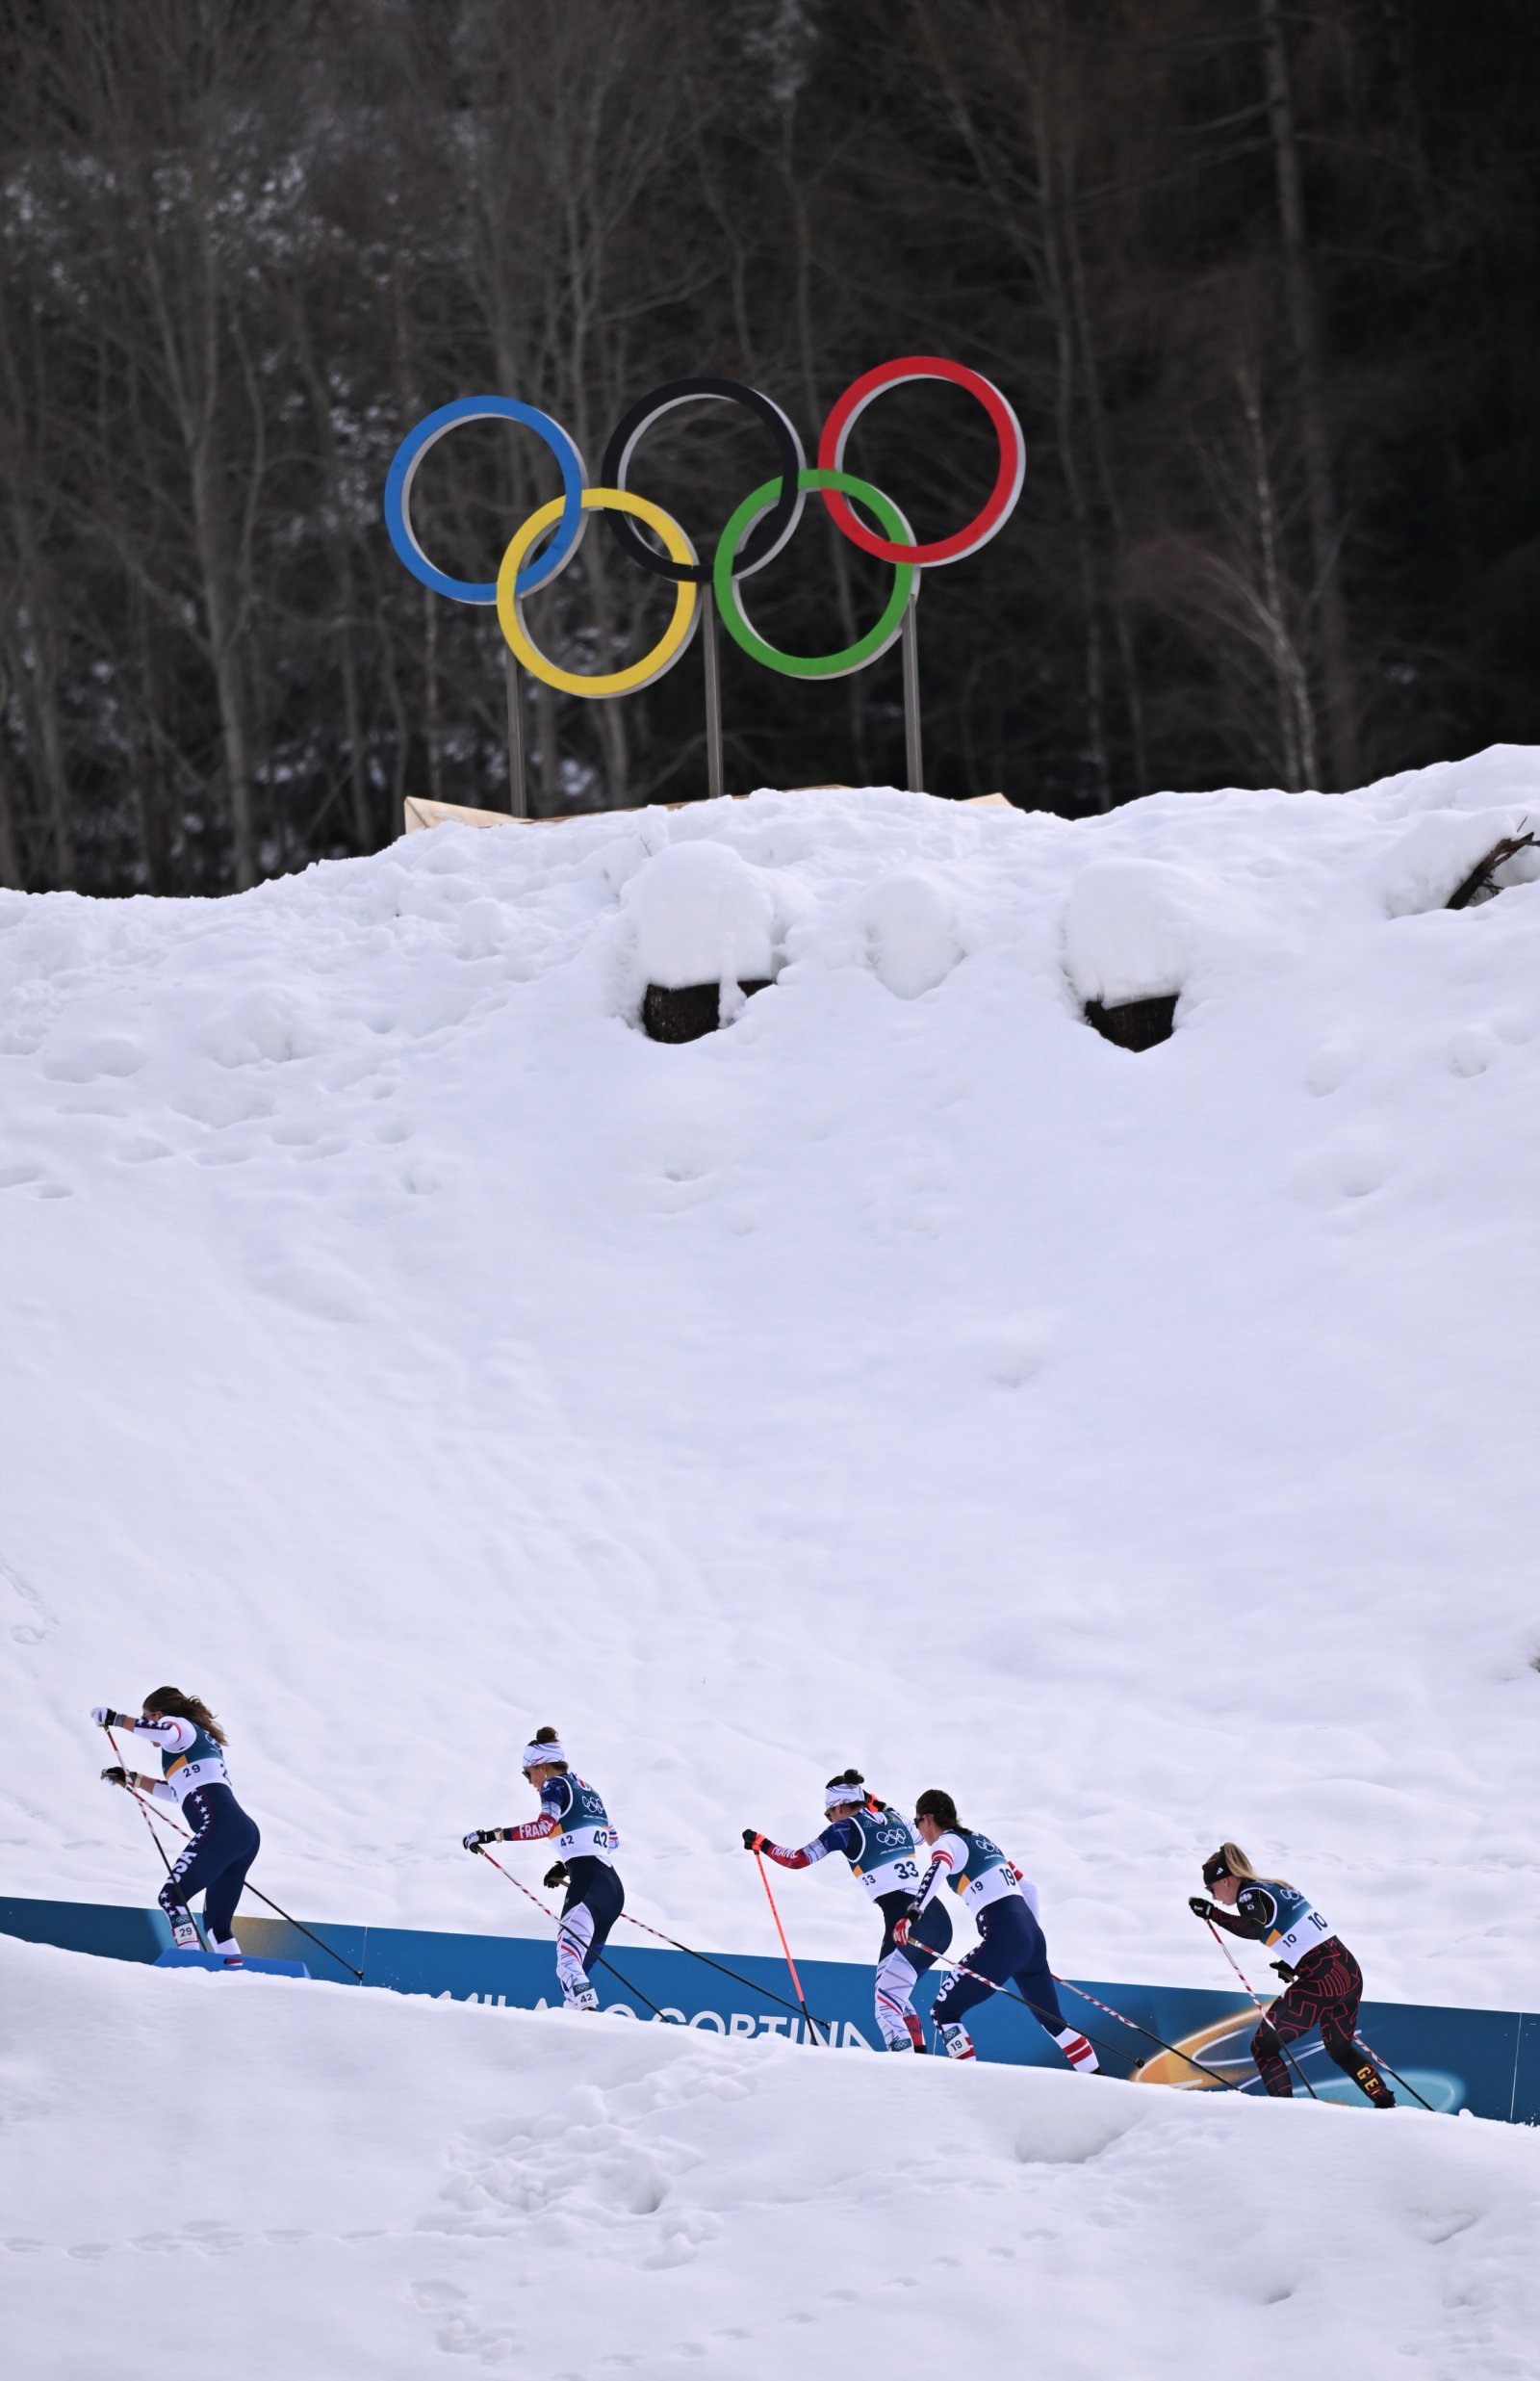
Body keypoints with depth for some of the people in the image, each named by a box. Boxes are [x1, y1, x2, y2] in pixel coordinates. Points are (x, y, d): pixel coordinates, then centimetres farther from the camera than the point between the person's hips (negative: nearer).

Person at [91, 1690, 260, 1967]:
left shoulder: (181, 1726, 6)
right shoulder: (199, 1741, 33)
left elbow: (165, 1731, -20)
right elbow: (175, 1791, 46)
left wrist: (114, 1719, -12)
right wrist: (130, 1779, 50)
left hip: (220, 1828, -9)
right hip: (246, 1832, 9)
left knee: (172, 1896, -8)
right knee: (217, 1924, 13)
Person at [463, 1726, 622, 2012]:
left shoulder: (556, 1785, 1)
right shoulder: (584, 1787, 26)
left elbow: (546, 1826, -18)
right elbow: (611, 1839, 32)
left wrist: (493, 1835, -17)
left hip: (588, 1886, -9)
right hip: (613, 1887, 9)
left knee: (568, 1963, -19)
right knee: (576, 1970, 10)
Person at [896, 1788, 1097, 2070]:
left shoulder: (947, 1842, 0)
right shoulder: (981, 1839, 24)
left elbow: (938, 1870, -25)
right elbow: (1027, 1887, 27)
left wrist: (913, 1914, -36)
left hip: (1003, 1939, -8)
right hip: (1031, 1933, 8)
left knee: (944, 2012, -1)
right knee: (1051, 2018, 22)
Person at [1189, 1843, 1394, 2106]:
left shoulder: (1250, 1894, -6)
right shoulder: (1277, 1887, 19)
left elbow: (1253, 1928, -27)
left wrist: (1211, 1912, -21)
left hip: (1321, 1980, -9)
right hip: (1349, 1969, 9)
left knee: (1263, 2046, 2)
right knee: (1339, 2048, 28)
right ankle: (1386, 2104, 29)